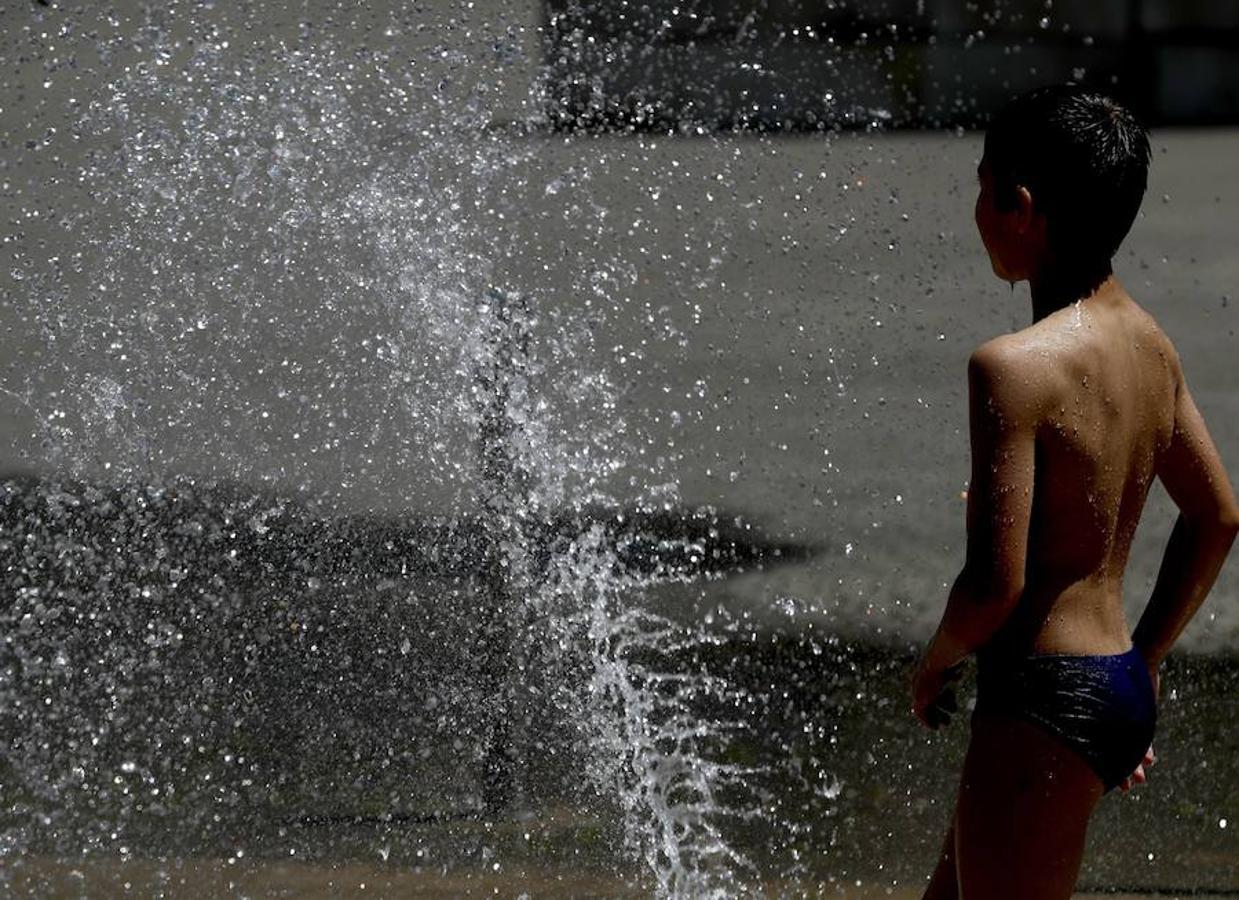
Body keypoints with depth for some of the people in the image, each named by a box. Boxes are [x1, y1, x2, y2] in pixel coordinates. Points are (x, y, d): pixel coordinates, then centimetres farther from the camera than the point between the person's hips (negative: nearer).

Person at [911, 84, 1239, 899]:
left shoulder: (1014, 367, -21)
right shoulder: (1148, 343, 6)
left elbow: (995, 585, -23)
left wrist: (936, 664, -3)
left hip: (1045, 704, -9)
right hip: (1123, 691, 9)